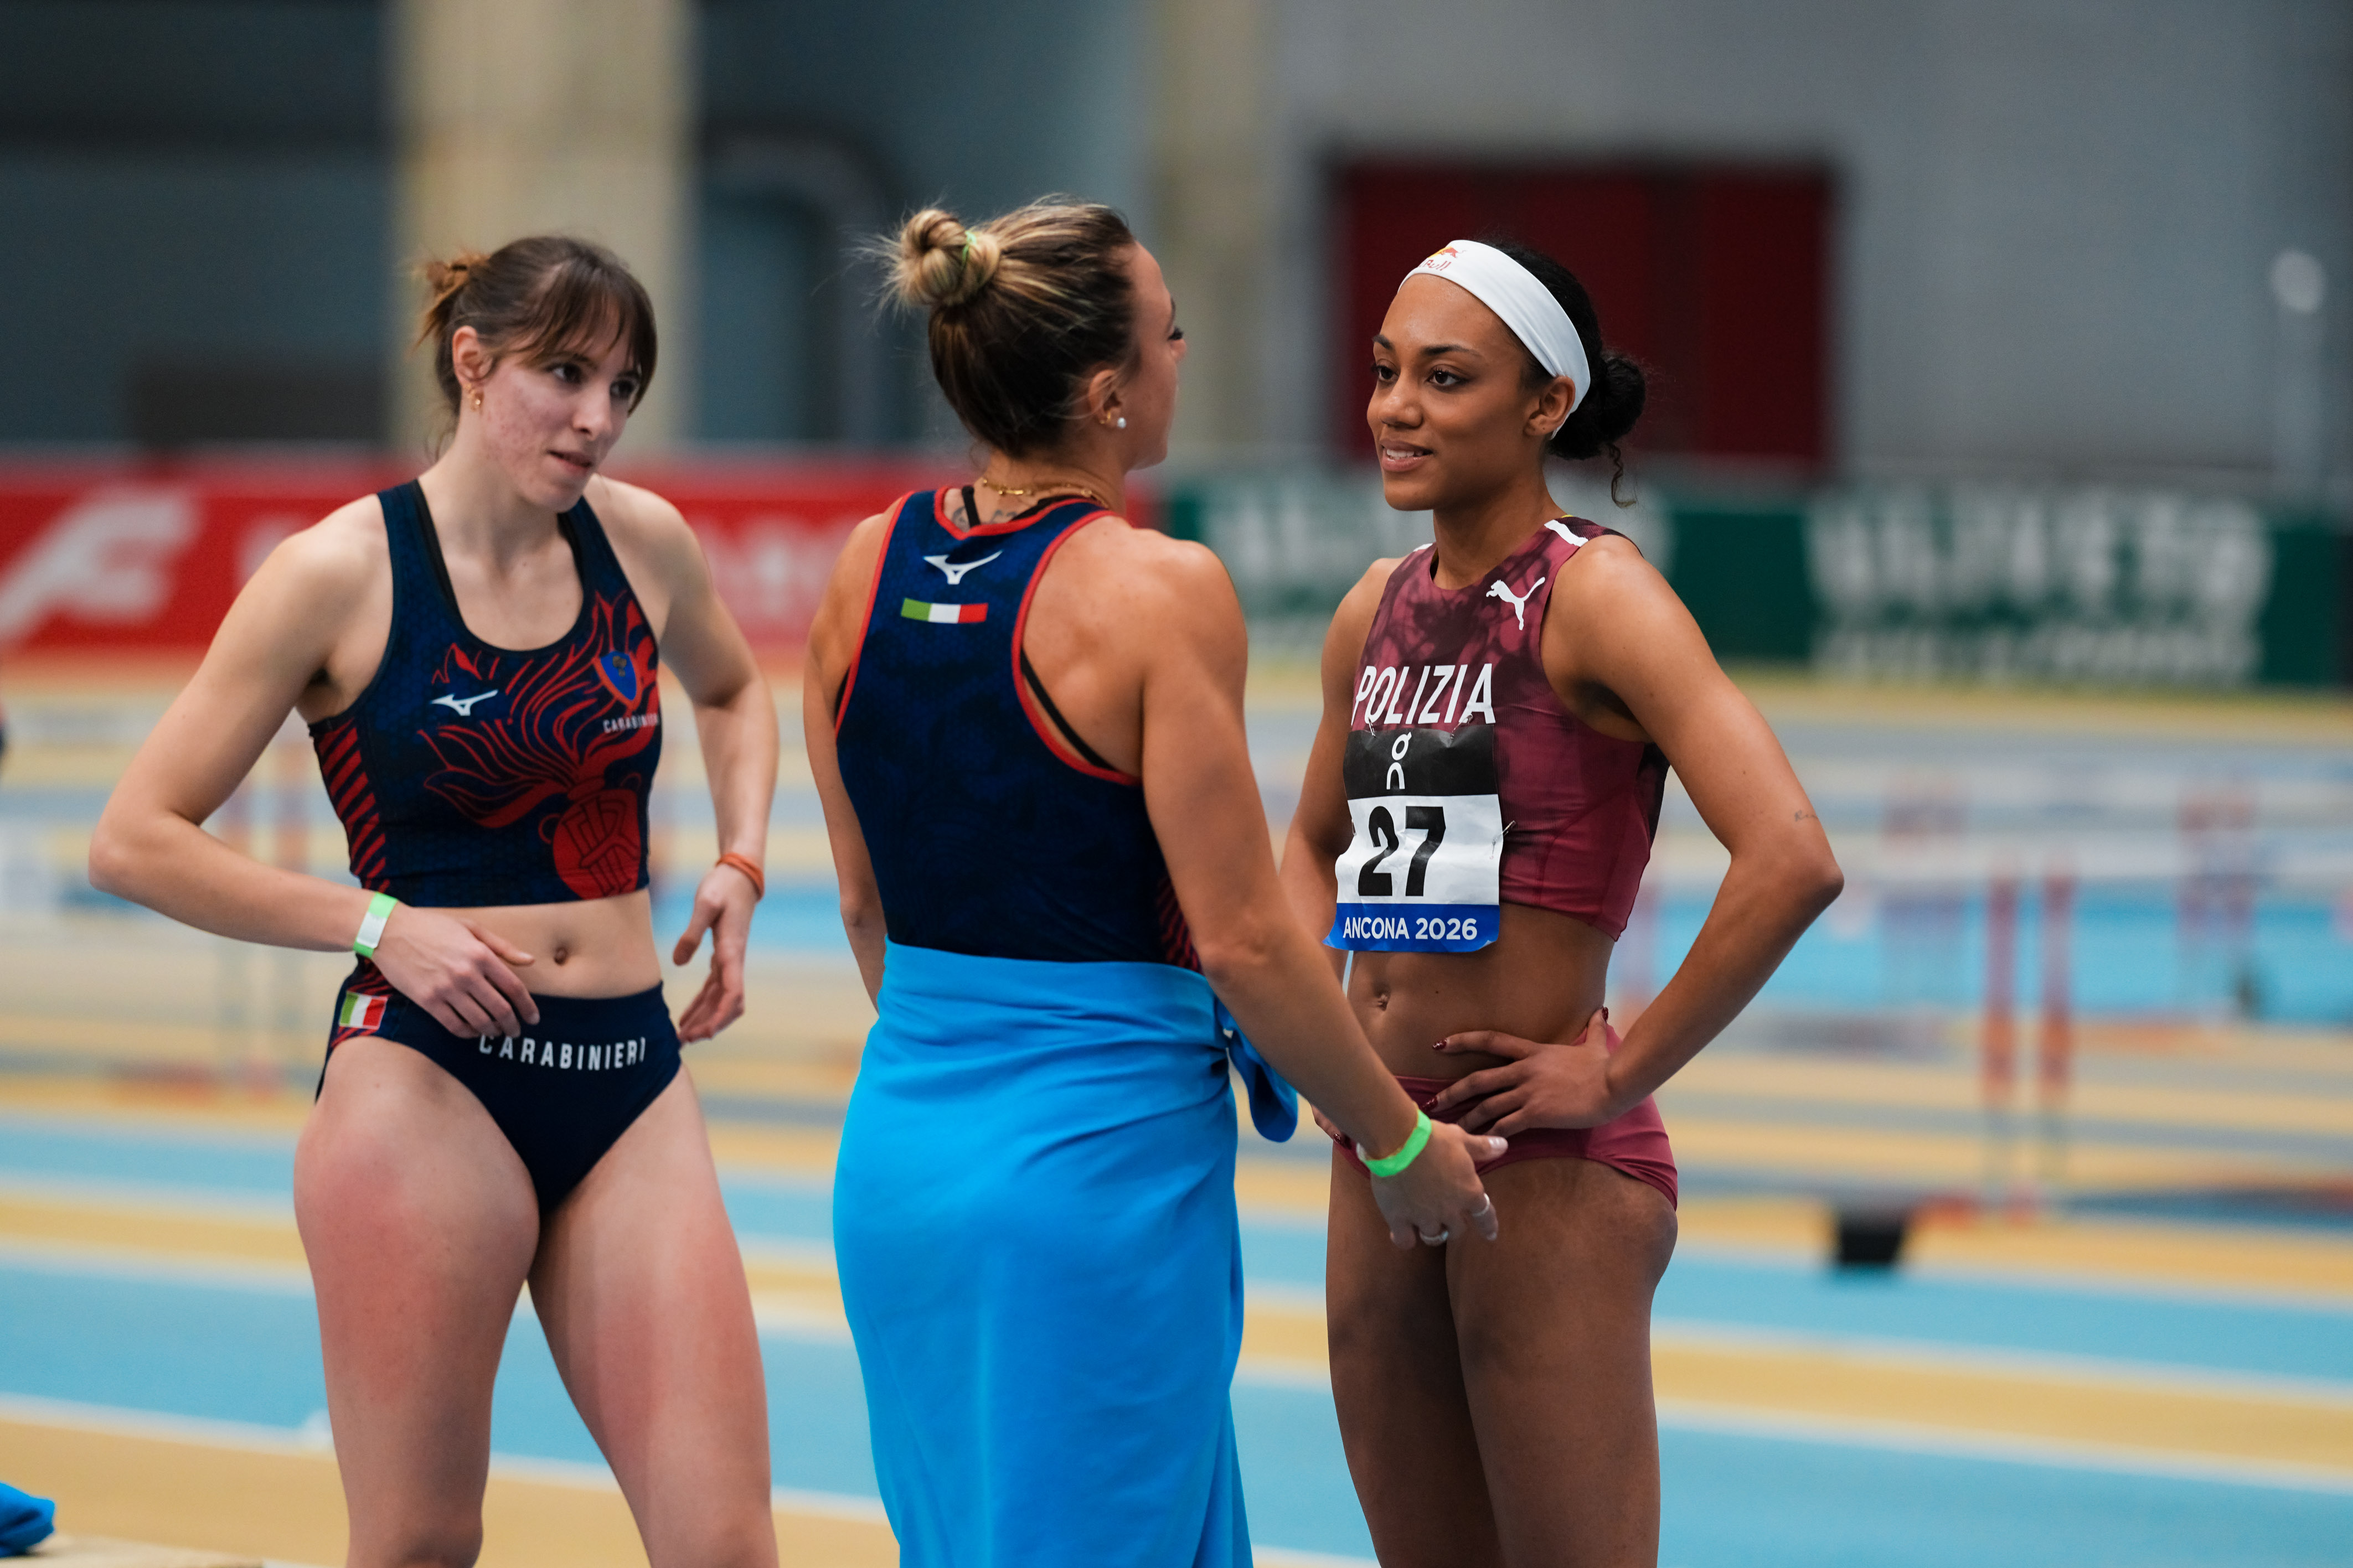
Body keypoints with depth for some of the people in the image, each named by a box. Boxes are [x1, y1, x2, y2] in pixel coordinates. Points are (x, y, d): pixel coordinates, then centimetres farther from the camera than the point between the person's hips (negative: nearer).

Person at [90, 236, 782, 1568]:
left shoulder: (645, 543, 6)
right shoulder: (342, 574, -7)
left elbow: (733, 689, 31)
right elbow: (138, 841, -5)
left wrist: (741, 862, 13)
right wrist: (380, 926, -12)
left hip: (631, 1082, 4)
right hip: (427, 1089, -4)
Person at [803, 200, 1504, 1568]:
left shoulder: (870, 573, 4)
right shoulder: (1157, 594, -16)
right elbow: (1243, 942, -15)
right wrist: (1402, 1146, -3)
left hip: (903, 1141, 7)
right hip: (1098, 1157, -7)